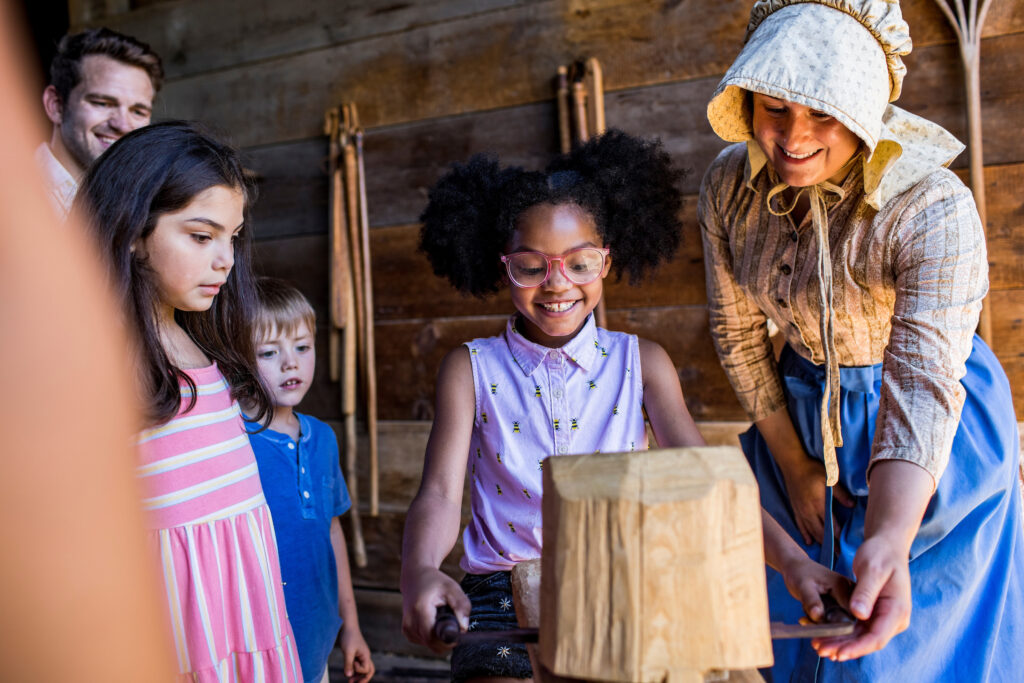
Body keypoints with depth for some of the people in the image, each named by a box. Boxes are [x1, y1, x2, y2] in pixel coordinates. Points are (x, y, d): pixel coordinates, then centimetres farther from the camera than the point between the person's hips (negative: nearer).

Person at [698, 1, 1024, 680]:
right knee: (792, 626, 19)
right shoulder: (730, 184, -14)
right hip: (800, 415, 4)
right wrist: (794, 465, -2)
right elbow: (738, 332, -2)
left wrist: (887, 545, -51)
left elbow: (923, 387, -36)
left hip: (931, 450, -4)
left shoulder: (934, 209, -29)